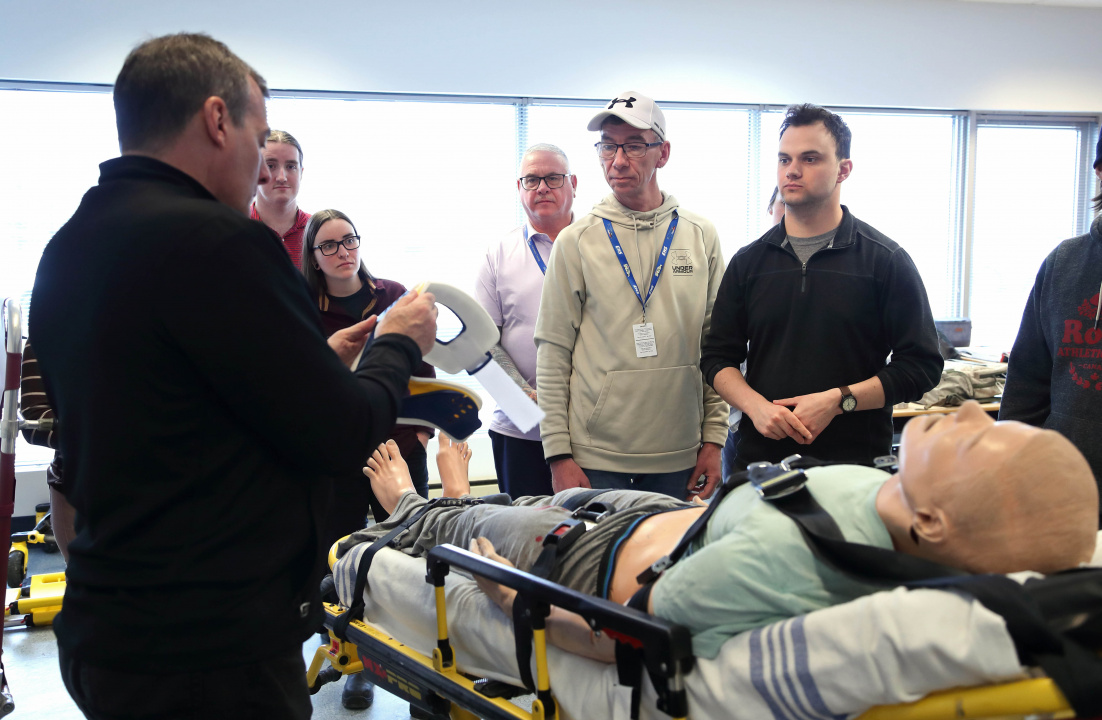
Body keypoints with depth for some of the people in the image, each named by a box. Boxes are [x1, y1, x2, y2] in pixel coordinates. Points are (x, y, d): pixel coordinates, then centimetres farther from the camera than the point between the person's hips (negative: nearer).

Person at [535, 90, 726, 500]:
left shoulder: (701, 236, 5)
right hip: (594, 458, -2)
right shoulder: (575, 242, 0)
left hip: (680, 459, 2)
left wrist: (714, 439, 2)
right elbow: (553, 355, -2)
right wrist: (559, 454, -6)